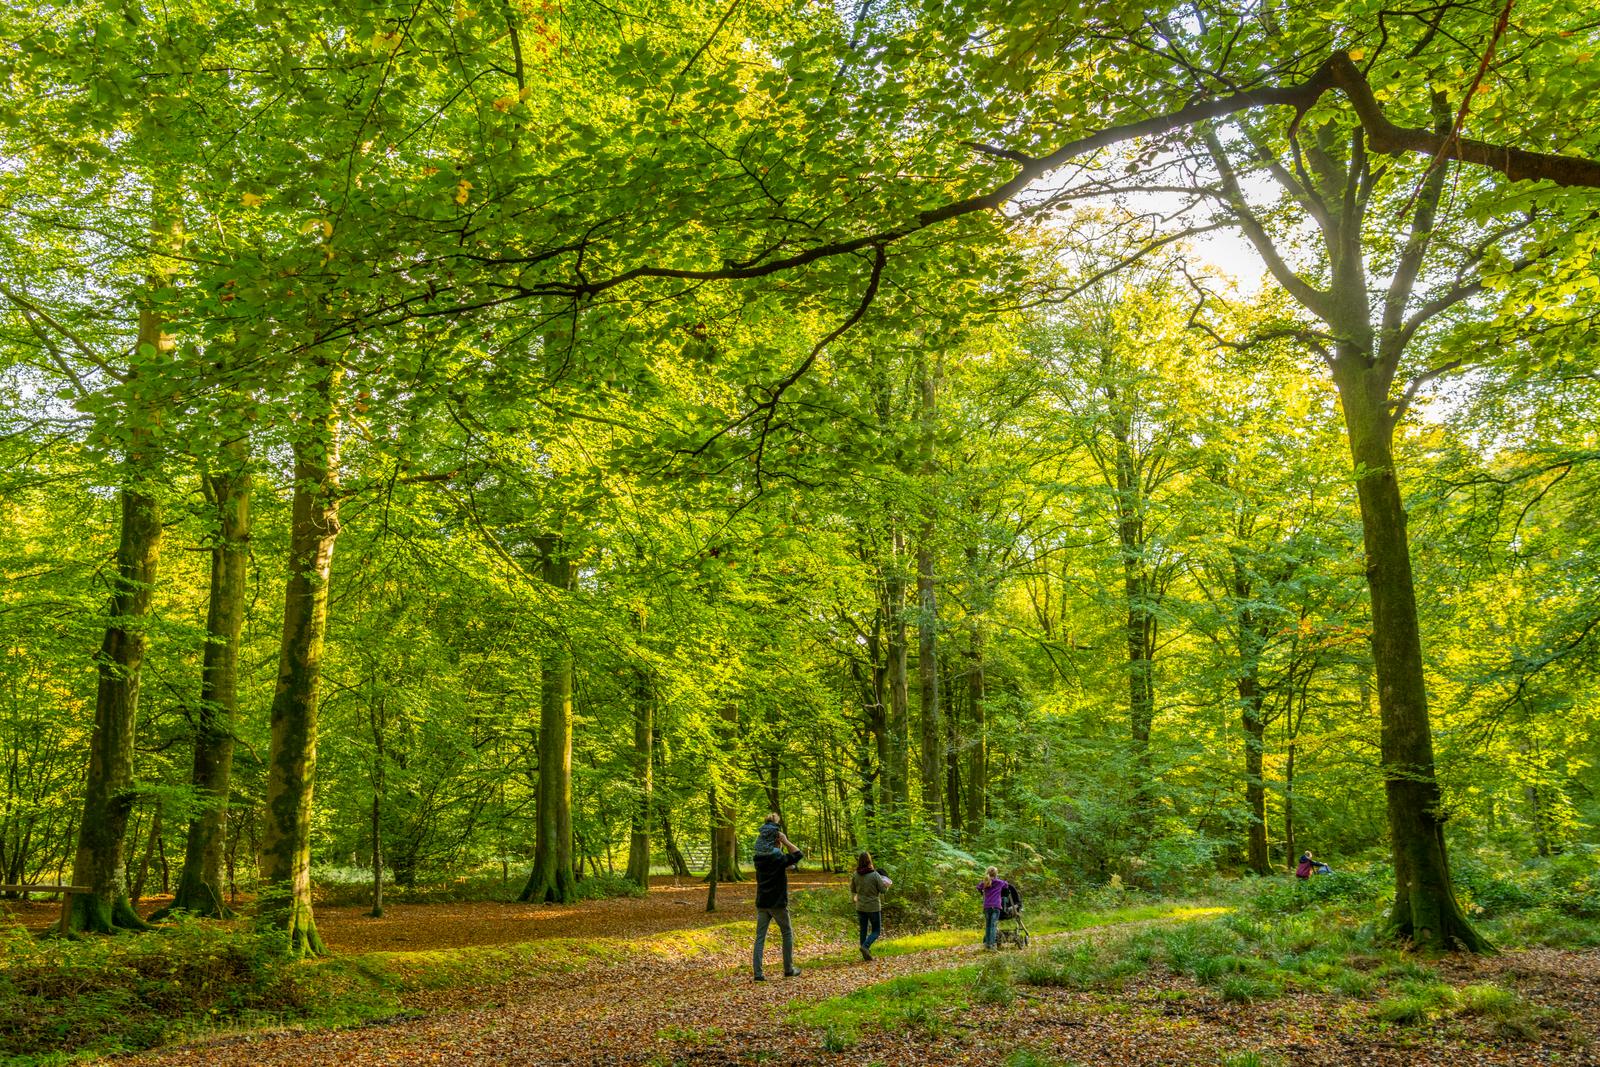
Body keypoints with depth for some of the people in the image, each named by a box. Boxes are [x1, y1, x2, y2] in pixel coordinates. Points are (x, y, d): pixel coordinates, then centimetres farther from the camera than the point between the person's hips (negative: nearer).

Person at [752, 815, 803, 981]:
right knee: (787, 934, 14)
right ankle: (788, 969, 18)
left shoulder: (759, 859, 3)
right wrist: (785, 840, -14)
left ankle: (758, 973, -4)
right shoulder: (779, 858, -16)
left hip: (761, 904, 5)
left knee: (760, 937, 4)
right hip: (778, 904, -5)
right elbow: (799, 854, -14)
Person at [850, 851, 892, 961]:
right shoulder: (875, 875, -18)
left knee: (863, 930, 15)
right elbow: (882, 889, -11)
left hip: (860, 907, 4)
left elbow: (853, 889, 8)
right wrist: (886, 884, 9)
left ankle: (865, 955, 16)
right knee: (876, 931, 9)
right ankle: (865, 946, -15)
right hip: (873, 907, -4)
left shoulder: (855, 875, -6)